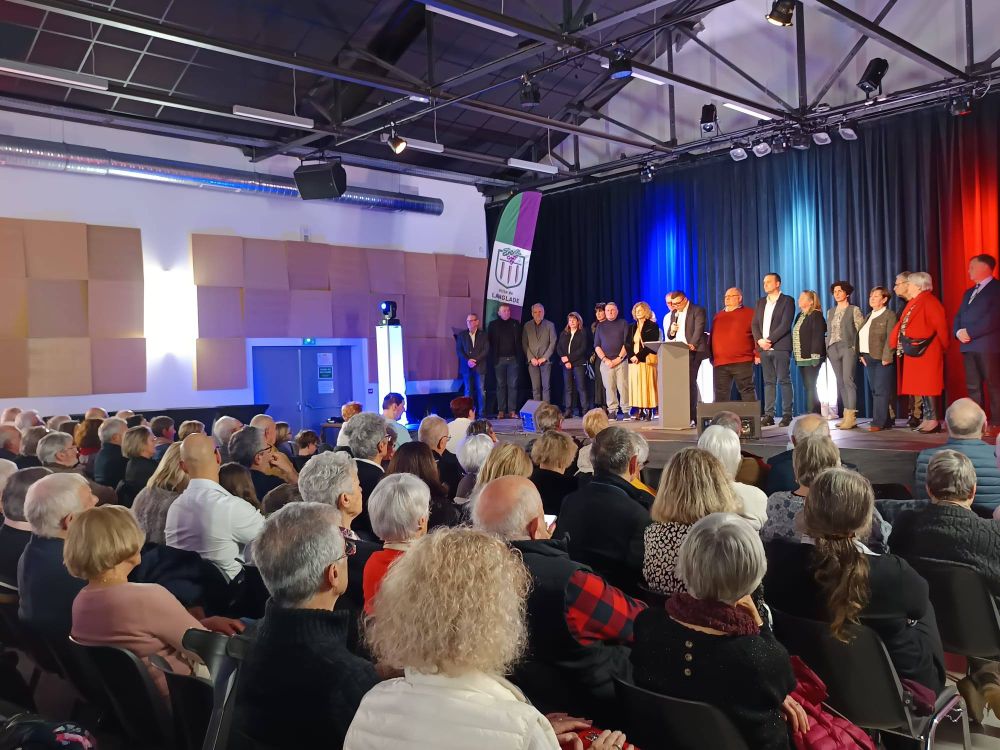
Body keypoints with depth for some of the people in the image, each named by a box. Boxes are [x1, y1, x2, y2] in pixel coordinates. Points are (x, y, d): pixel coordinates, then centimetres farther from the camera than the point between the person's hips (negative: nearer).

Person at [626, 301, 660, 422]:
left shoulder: (652, 326, 2)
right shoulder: (632, 327, 18)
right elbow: (627, 343, 12)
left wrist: (638, 356, -15)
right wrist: (631, 356, -6)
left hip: (646, 360, -5)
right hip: (633, 361, 5)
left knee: (647, 385, -7)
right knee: (636, 386, 0)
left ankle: (648, 411, -7)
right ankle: (640, 411, 1)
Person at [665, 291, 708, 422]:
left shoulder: (697, 310, 0)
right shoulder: (674, 313, 20)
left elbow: (699, 329, -14)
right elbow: (669, 336, 20)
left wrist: (692, 344, -29)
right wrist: (672, 331, -4)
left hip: (692, 351, -6)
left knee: (690, 381, -10)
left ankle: (692, 415, -7)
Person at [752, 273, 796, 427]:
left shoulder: (787, 300, 1)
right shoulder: (761, 302, 18)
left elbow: (785, 325, -10)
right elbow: (754, 324, 12)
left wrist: (769, 340, -14)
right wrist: (760, 340, -5)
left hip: (780, 347, -5)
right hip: (764, 348, 5)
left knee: (784, 381, -4)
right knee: (769, 382, 5)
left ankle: (787, 415, -2)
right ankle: (769, 415, 5)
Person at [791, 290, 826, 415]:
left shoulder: (816, 315, -8)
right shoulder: (799, 316, 19)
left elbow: (818, 336, -15)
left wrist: (815, 355, -21)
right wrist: (795, 355, 15)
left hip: (811, 358, -8)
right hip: (801, 358, 8)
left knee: (810, 386, -9)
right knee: (807, 387, 8)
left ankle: (813, 413, -6)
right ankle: (815, 413, 12)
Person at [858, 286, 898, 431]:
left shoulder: (889, 315, -6)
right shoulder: (869, 316, 19)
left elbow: (891, 338, -14)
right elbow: (861, 337, 19)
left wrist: (886, 358, -19)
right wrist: (861, 355, 9)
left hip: (882, 360, -8)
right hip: (869, 359, 8)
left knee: (881, 391, -9)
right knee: (875, 391, 7)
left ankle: (879, 422, -10)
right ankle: (886, 421, 12)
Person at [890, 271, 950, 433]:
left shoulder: (929, 302, -13)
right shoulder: (914, 303, 15)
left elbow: (941, 326, -14)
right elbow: (905, 326, 17)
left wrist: (942, 347, -6)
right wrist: (902, 345, 9)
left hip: (926, 352, -9)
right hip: (914, 352, 9)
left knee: (926, 386, -7)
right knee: (920, 386, 11)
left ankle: (933, 421, -3)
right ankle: (927, 419, 17)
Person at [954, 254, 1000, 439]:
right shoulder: (968, 292, 23)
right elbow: (958, 316, 17)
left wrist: (970, 332, -16)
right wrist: (958, 332, -4)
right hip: (968, 346, 8)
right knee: (973, 387, 6)